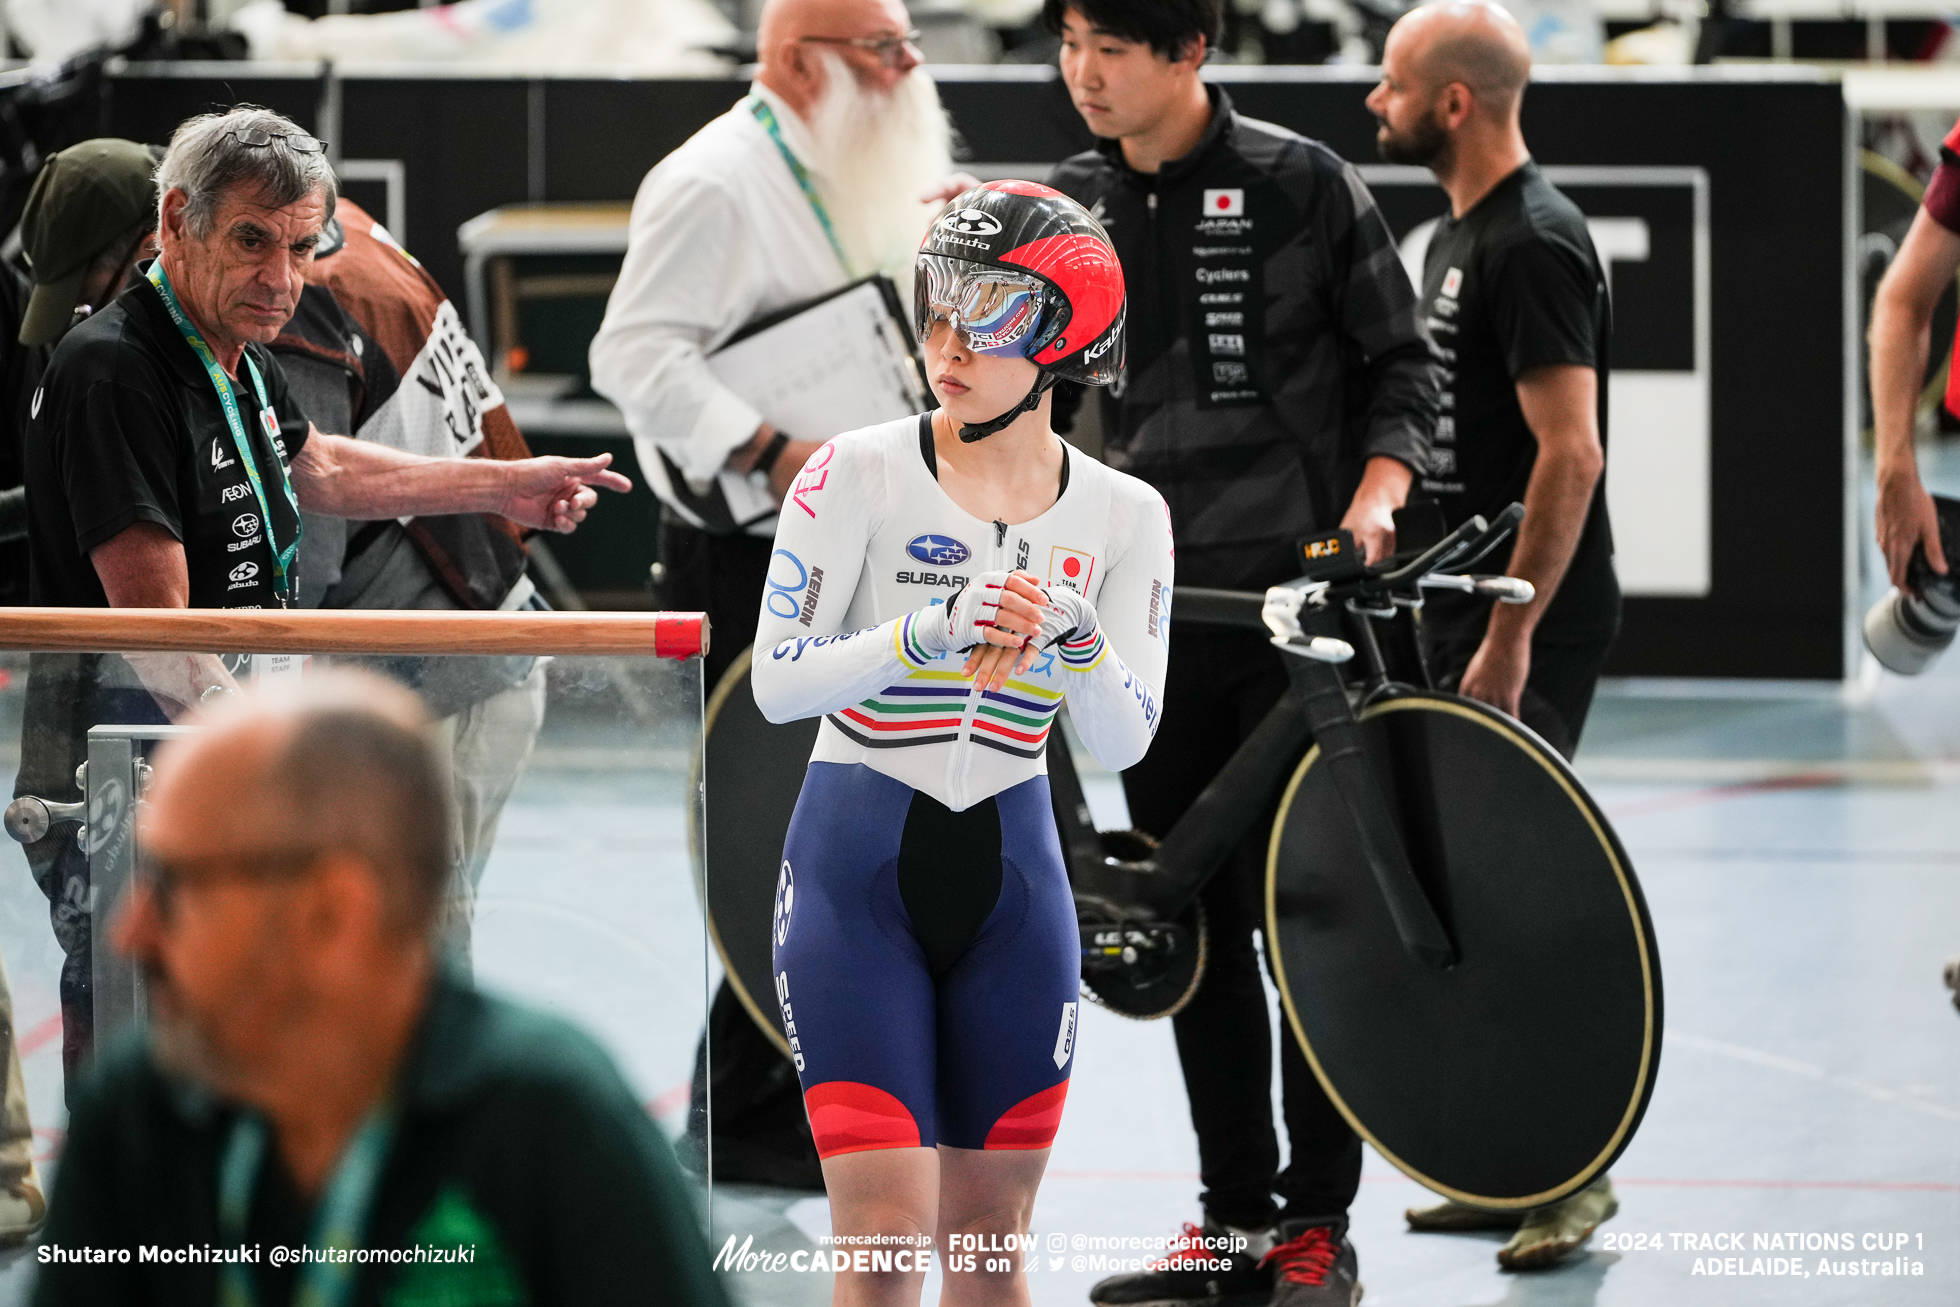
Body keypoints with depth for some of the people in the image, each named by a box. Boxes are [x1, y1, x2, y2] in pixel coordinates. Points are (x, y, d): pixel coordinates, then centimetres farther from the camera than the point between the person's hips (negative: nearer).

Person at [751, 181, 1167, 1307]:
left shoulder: (1123, 518, 2)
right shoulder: (859, 474, -7)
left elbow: (1124, 741, -2)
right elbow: (777, 680, -10)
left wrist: (1076, 640, -22)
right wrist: (929, 633, -24)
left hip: (1013, 882, 3)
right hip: (858, 874, -3)